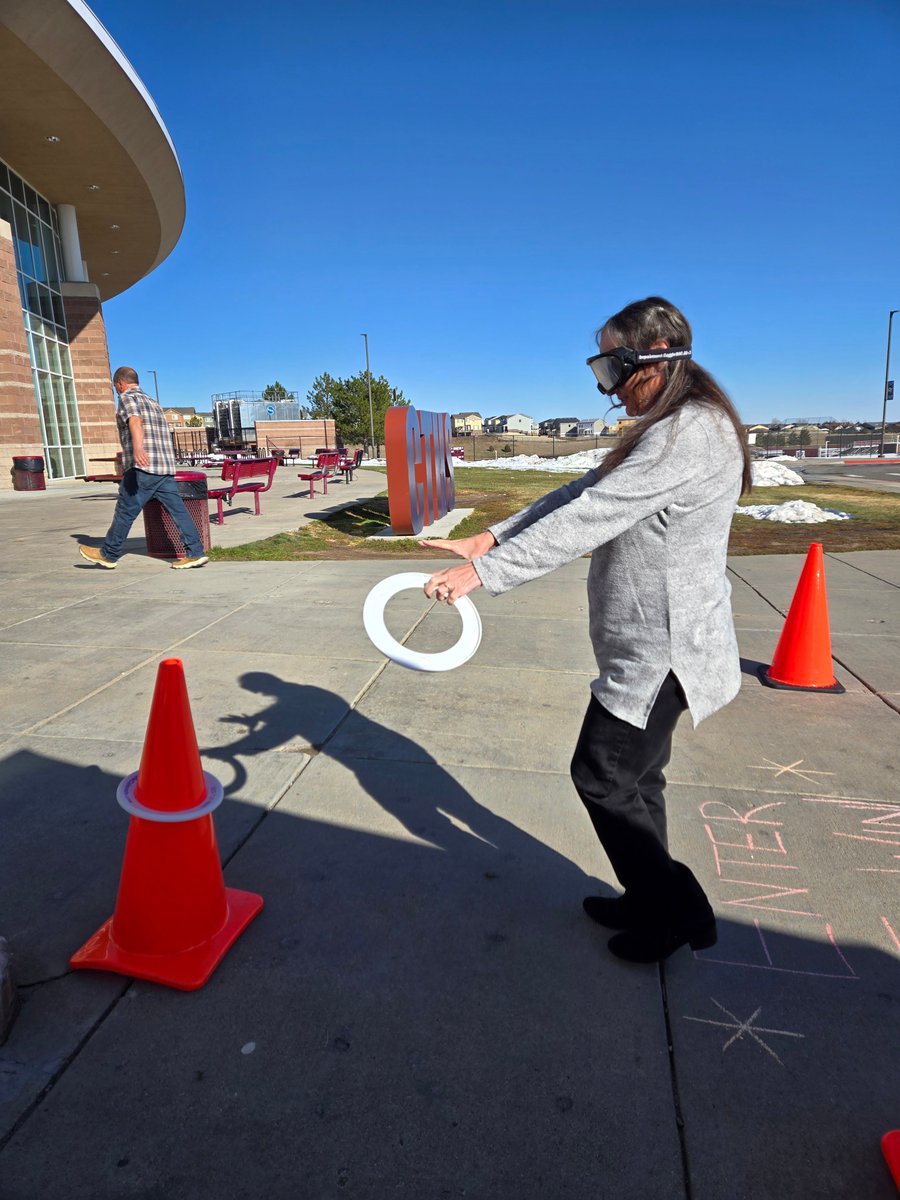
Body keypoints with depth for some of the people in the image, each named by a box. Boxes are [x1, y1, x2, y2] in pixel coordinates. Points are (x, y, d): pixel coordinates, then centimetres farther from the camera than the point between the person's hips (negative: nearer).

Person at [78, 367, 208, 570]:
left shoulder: (127, 398, 2)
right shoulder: (153, 402, 27)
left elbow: (135, 422, -20)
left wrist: (137, 448, -39)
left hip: (142, 466, -8)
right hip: (166, 467, 8)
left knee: (125, 512, 2)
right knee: (177, 509, 2)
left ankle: (108, 555, 12)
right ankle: (195, 553, -4)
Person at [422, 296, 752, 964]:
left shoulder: (688, 434, -21)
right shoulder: (670, 428, 13)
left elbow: (586, 518, -28)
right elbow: (582, 494, 8)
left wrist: (483, 572, -26)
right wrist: (492, 538, 0)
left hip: (661, 653, -10)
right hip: (651, 648, 10)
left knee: (601, 778, 3)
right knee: (633, 777, 20)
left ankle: (676, 909, 24)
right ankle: (650, 900, 39)